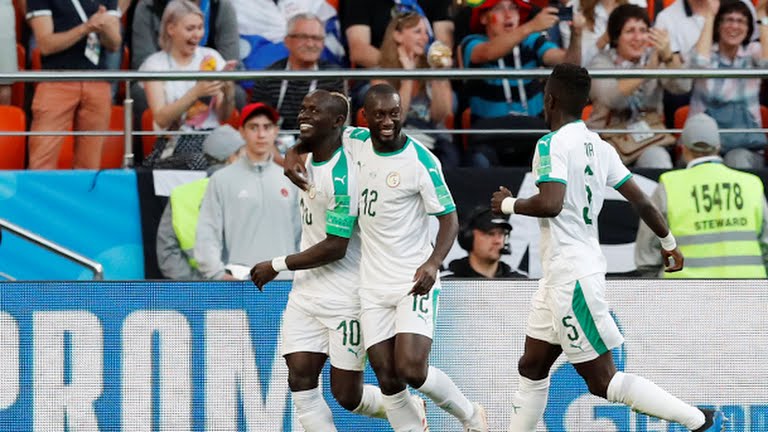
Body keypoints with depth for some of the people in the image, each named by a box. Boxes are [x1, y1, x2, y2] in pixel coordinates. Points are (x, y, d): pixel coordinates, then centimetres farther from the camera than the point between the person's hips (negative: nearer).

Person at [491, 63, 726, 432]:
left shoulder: (553, 144, -16)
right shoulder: (599, 147, 8)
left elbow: (550, 204, -29)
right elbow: (640, 201, 12)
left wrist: (509, 204, -10)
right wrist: (669, 243, 27)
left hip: (570, 277, -9)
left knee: (603, 381, -5)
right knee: (531, 369, 15)